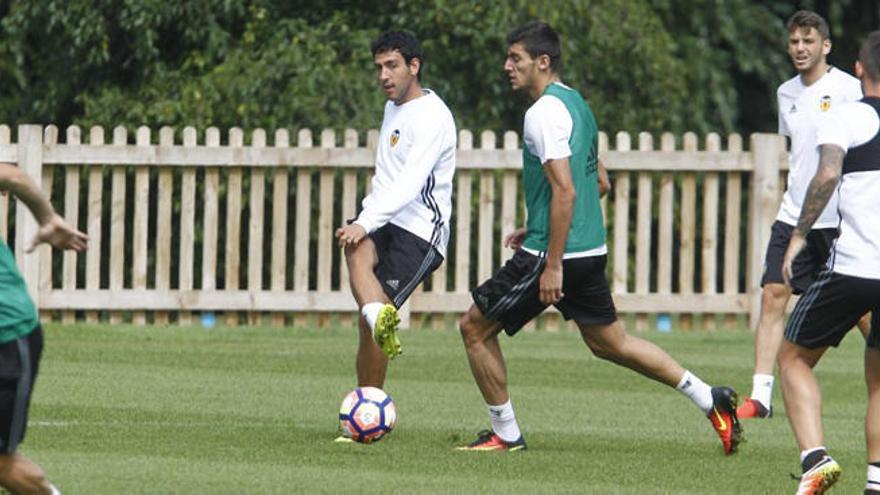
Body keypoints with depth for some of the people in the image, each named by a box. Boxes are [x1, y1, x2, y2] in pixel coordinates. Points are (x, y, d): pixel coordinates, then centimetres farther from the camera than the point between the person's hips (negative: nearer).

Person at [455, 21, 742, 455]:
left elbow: (565, 190, -24)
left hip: (557, 254, -9)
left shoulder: (544, 112, -16)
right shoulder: (576, 102, 14)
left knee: (475, 327, 3)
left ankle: (505, 434, 8)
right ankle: (711, 400, 15)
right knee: (611, 342, 19)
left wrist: (552, 264, -23)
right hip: (591, 249, 9)